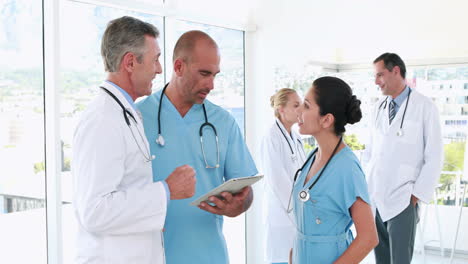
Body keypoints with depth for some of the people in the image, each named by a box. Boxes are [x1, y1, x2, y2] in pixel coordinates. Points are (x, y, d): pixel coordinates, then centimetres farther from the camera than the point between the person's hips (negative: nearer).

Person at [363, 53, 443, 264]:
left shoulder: (425, 107, -7)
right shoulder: (379, 107, 8)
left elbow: (434, 157, -6)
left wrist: (418, 195, -9)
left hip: (402, 200, -5)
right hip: (374, 197, 5)